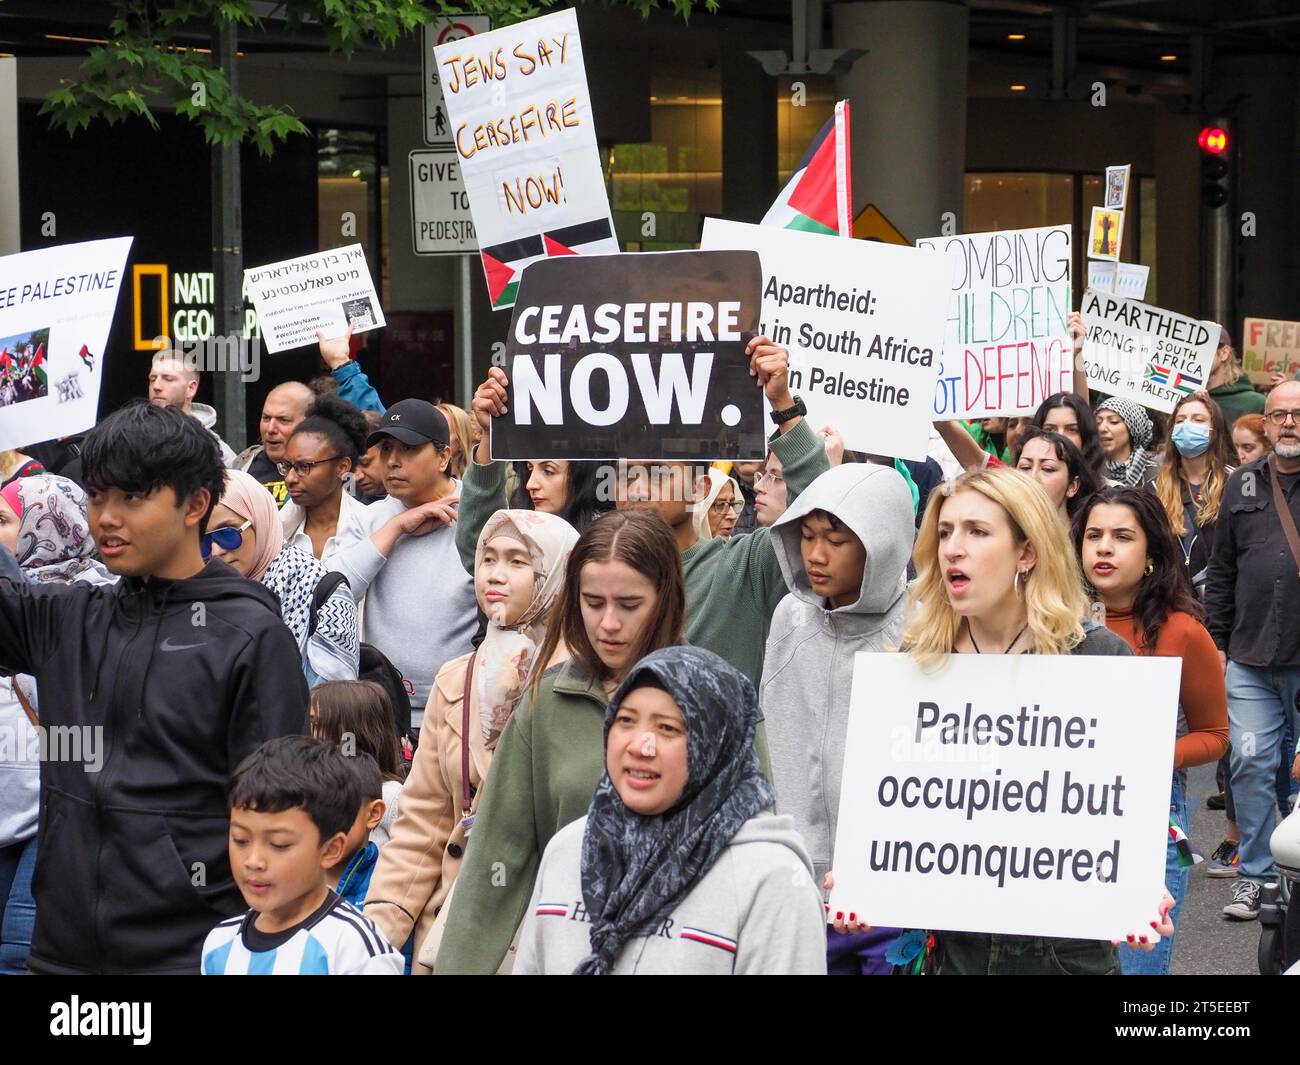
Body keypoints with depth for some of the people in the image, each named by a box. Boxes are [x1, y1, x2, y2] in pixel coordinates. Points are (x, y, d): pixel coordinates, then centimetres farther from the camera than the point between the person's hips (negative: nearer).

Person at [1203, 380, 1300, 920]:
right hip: (1251, 662, 3)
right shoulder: (1242, 485, 11)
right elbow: (1221, 571, 15)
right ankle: (1255, 874, 12)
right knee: (1250, 764, 0)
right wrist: (1217, 641, 12)